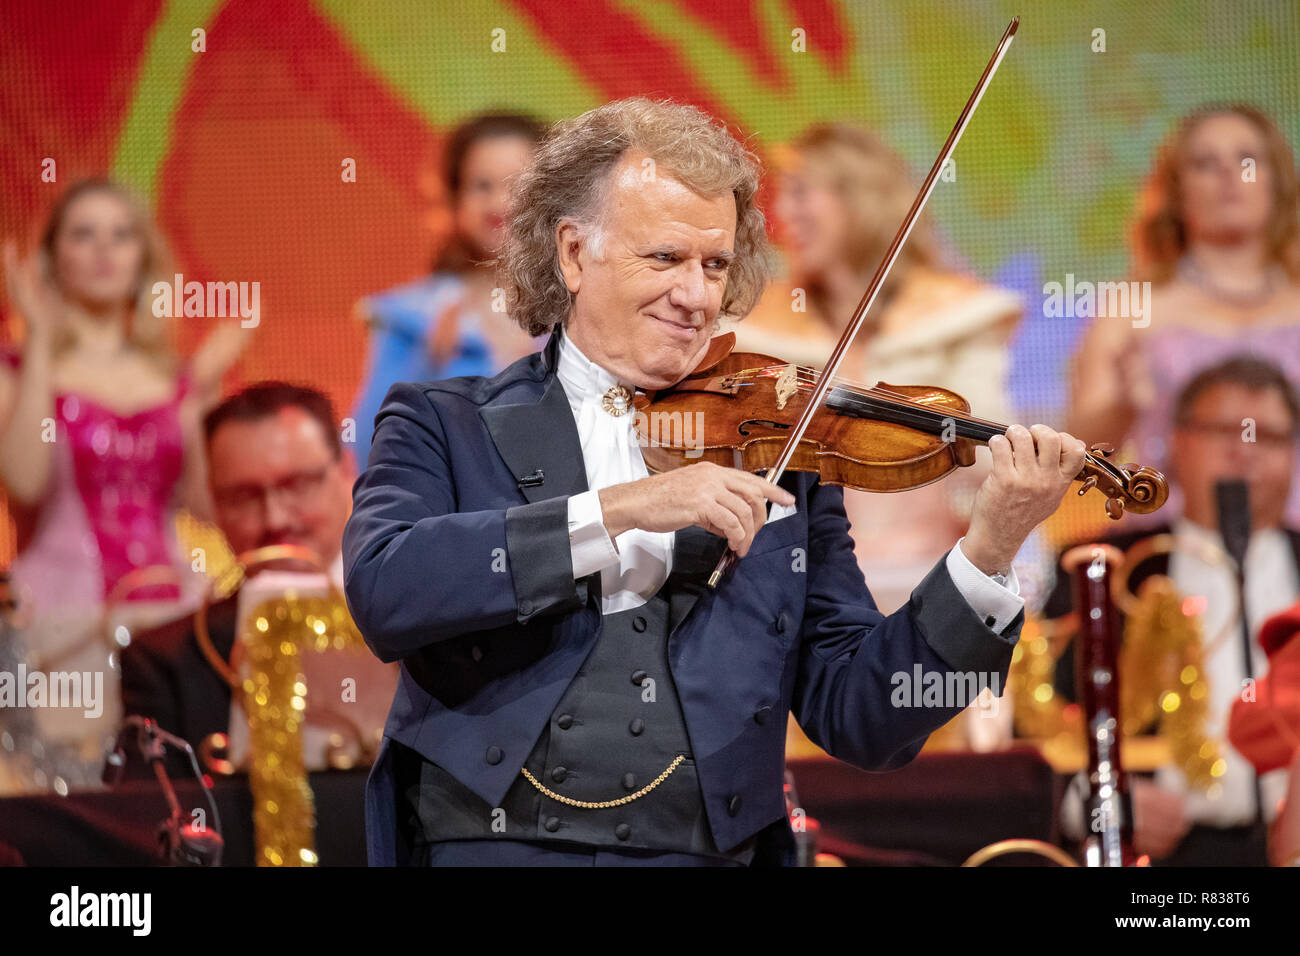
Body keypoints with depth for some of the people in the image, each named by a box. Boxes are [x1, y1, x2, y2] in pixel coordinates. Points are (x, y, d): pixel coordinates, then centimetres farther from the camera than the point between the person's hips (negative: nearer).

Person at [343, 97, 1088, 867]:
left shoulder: (781, 459, 12)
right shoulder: (444, 426, 8)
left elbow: (861, 721, 7)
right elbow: (382, 590, -12)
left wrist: (988, 552, -6)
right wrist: (618, 510, -16)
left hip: (712, 850, 2)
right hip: (487, 844, -2)